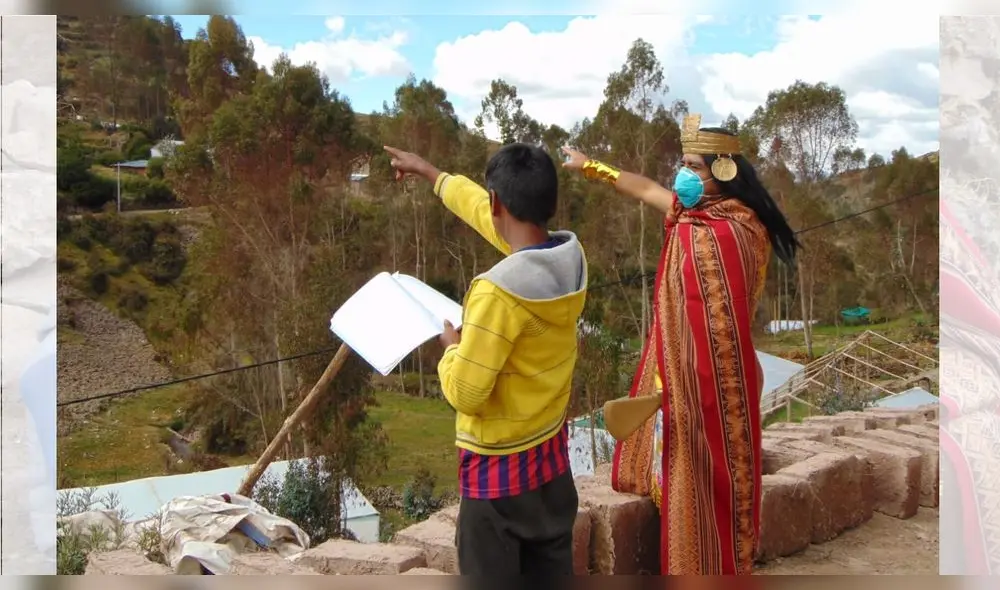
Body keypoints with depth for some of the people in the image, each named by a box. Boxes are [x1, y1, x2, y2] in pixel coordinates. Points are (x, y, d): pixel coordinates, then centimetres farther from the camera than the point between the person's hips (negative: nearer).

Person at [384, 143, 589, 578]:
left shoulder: (499, 290, -29)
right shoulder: (572, 256, -6)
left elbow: (465, 393, -22)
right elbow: (490, 216, 11)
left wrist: (452, 346, -2)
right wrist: (430, 173, 22)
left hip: (498, 467, -7)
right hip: (552, 453, 7)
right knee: (552, 573, 20)